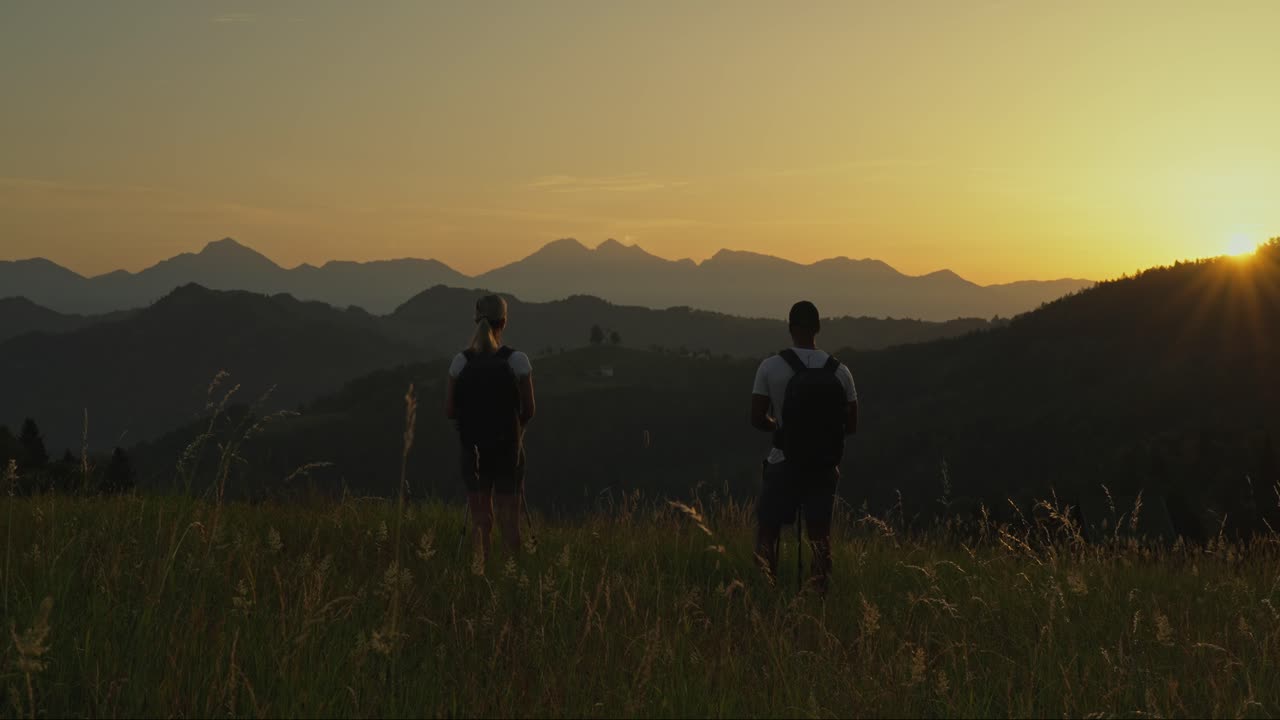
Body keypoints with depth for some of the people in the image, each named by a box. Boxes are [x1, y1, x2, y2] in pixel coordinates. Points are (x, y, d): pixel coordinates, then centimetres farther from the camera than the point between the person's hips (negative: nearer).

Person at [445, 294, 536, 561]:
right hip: (508, 447, -2)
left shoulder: (461, 361, -4)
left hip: (473, 447, 2)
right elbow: (528, 411, -5)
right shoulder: (517, 360, -10)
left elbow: (450, 410, -2)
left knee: (480, 519, 10)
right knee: (509, 519, 5)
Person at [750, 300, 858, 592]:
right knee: (820, 536, 10)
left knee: (767, 533, 10)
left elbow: (757, 419, -8)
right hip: (824, 467, 2)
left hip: (783, 464, -2)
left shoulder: (771, 367, -10)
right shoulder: (839, 370, -4)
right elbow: (851, 426, 1)